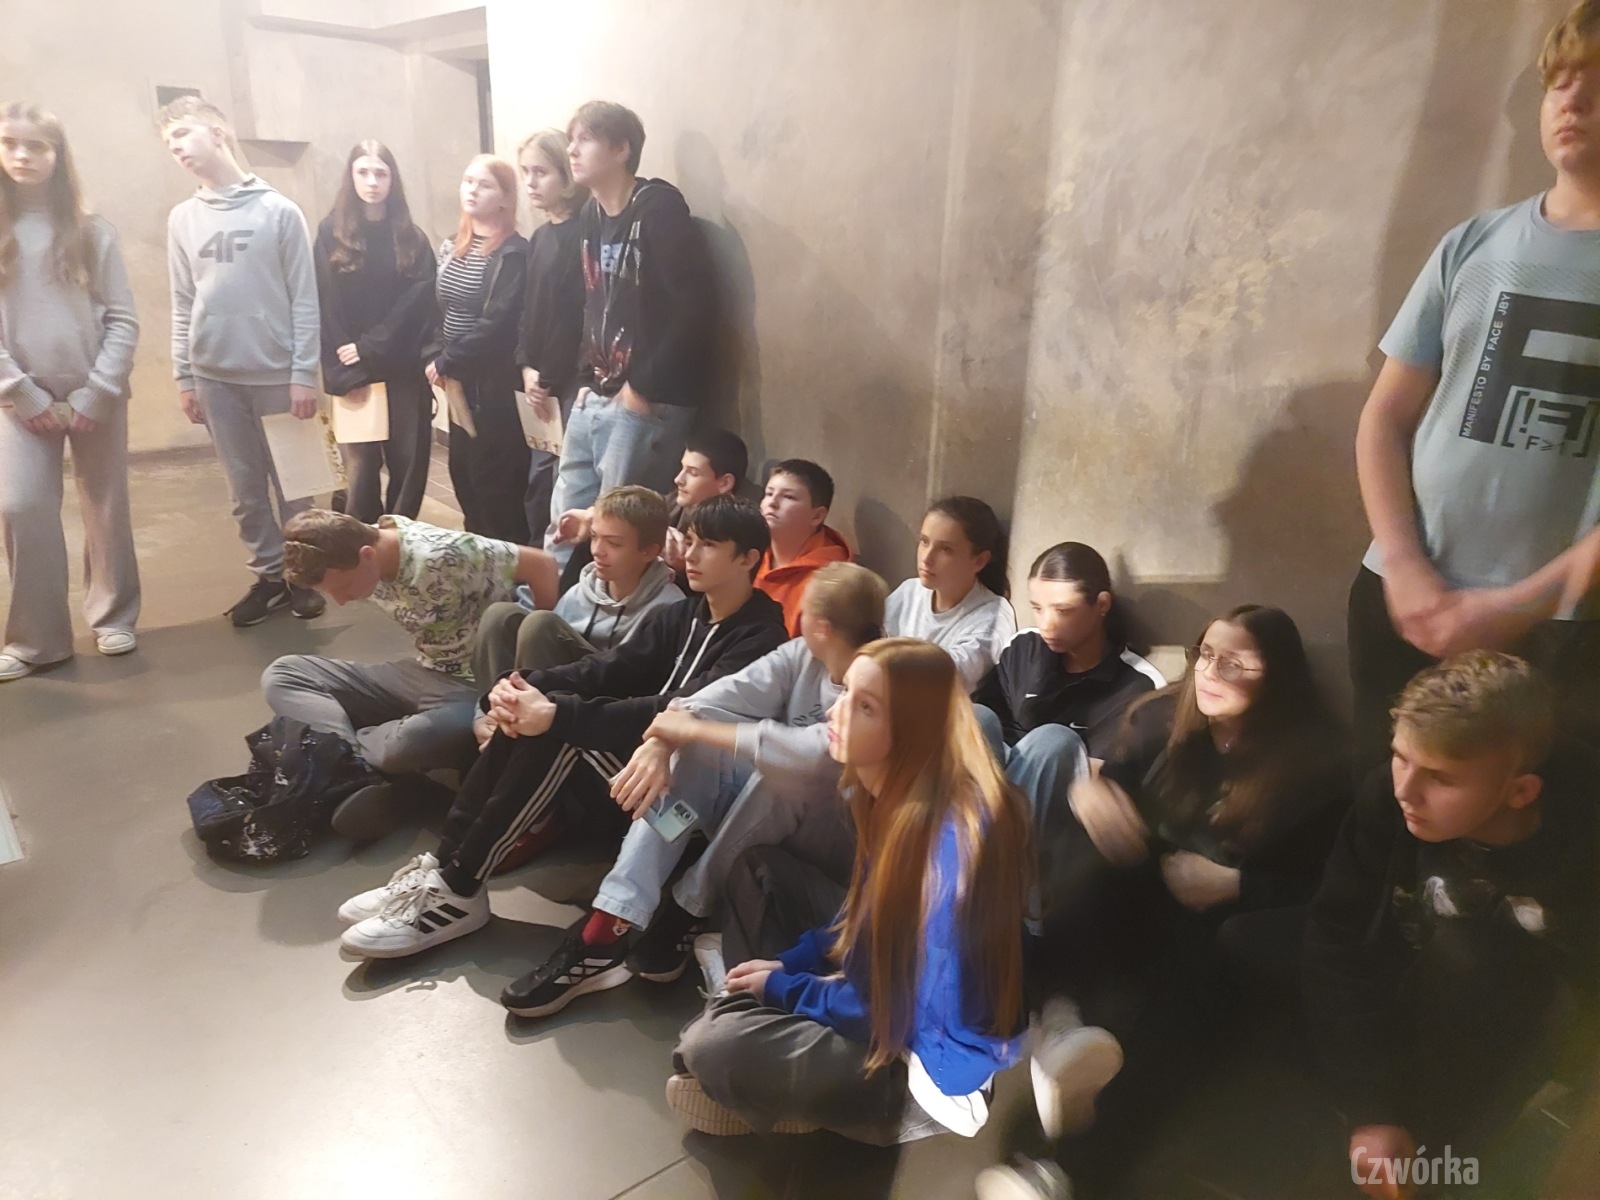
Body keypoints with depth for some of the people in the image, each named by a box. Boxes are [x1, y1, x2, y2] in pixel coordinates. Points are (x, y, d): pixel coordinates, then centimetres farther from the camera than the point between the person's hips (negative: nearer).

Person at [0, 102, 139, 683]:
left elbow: (122, 320, -1)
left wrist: (95, 394, -9)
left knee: (106, 508, 6)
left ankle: (113, 616, 20)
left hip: (96, 395, 0)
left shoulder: (91, 232, 2)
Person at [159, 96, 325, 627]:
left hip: (277, 372, -3)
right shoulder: (182, 219, 8)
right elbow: (183, 306, 10)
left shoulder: (279, 211, -2)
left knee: (291, 482, 4)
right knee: (246, 487, 8)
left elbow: (304, 299, -4)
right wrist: (184, 377, 6)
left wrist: (304, 372, -9)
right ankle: (269, 575, 20)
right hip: (215, 375, 3)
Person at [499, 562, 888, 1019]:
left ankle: (688, 911, -13)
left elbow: (814, 756, -38)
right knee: (692, 748, -17)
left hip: (839, 844, -6)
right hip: (766, 814, 6)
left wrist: (695, 731, -30)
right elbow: (721, 696, -11)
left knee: (787, 771, -35)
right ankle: (607, 931, -22)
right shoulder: (801, 656, 0)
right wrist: (662, 741, -31)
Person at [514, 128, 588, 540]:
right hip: (544, 381, 8)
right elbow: (530, 309, 17)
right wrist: (527, 367, 3)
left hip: (574, 380, -8)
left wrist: (549, 379, -12)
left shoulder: (584, 234, -10)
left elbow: (580, 314, -15)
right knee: (539, 483, 13)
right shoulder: (539, 237, 17)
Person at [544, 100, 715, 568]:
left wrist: (644, 387, -18)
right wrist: (587, 378, 9)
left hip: (648, 401, -8)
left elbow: (692, 307, -20)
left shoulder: (660, 208, -12)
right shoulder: (589, 216, 13)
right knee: (566, 518, 15)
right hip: (595, 398, 8)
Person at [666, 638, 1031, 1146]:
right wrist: (788, 964, 0)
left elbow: (905, 1009, -26)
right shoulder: (895, 789, -5)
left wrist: (783, 988, -11)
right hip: (888, 991, 9)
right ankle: (761, 1016, 5)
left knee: (714, 1048, -21)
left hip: (929, 1060, -9)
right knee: (760, 868, 13)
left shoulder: (952, 836, -32)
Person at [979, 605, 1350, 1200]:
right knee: (1092, 837, -28)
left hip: (1219, 924, -3)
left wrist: (1234, 884, -21)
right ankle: (1058, 1014, -43)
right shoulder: (1161, 718, -1)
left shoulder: (1316, 761, -7)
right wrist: (1085, 787, -24)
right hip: (1137, 902, 3)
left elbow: (1320, 889, -6)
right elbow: (1103, 788, 1)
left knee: (1192, 973, -37)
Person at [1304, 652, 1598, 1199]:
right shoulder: (1387, 799, -23)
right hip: (1415, 997, 3)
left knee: (1463, 951, -36)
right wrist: (1373, 1105, -28)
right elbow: (1336, 936, -22)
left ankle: (1437, 1152, -13)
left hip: (1544, 1031, -2)